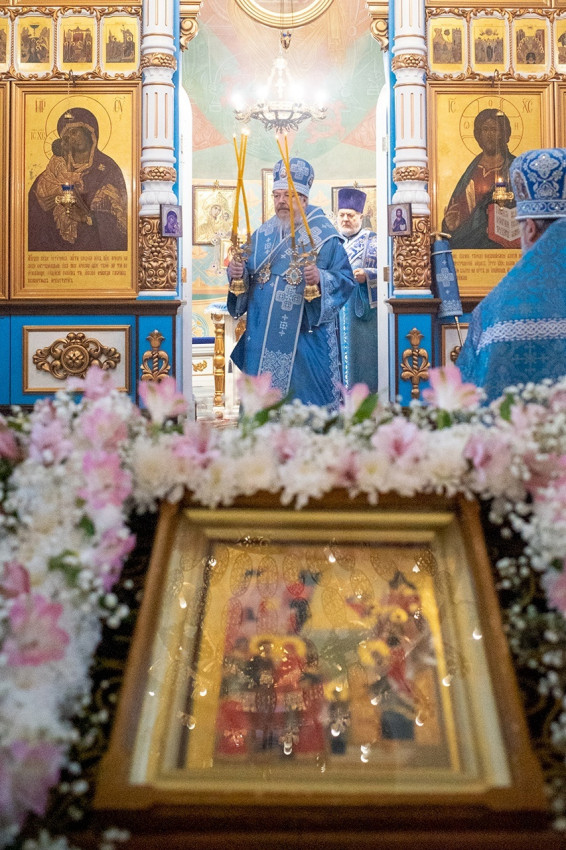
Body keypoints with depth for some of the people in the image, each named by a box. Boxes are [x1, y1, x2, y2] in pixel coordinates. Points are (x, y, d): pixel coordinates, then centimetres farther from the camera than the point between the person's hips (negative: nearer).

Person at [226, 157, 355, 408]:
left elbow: (345, 280, -8)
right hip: (263, 338, 5)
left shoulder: (325, 237, -4)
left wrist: (320, 280, -27)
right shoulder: (262, 235, 11)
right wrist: (237, 272, -9)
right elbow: (247, 273, 14)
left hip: (306, 338, -4)